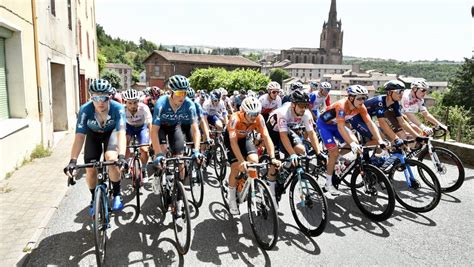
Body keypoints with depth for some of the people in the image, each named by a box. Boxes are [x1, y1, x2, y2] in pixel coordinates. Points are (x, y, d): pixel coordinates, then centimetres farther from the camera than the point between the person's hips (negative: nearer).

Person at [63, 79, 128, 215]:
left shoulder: (117, 108, -34)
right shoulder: (85, 109, -32)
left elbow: (121, 133, -43)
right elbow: (79, 136, -35)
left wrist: (121, 156, -57)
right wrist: (73, 160, -44)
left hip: (111, 132, -1)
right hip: (93, 134, 2)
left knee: (111, 158, -29)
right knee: (90, 169, -8)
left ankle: (117, 194, -7)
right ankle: (94, 198, 21)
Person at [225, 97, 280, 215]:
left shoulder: (259, 118, -28)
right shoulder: (235, 118, -37)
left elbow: (266, 137, -31)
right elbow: (233, 141, -43)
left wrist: (273, 158, -42)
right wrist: (242, 161, -53)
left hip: (245, 138, 3)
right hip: (231, 138, -3)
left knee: (254, 161, -19)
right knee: (236, 168, -14)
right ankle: (232, 199, 4)